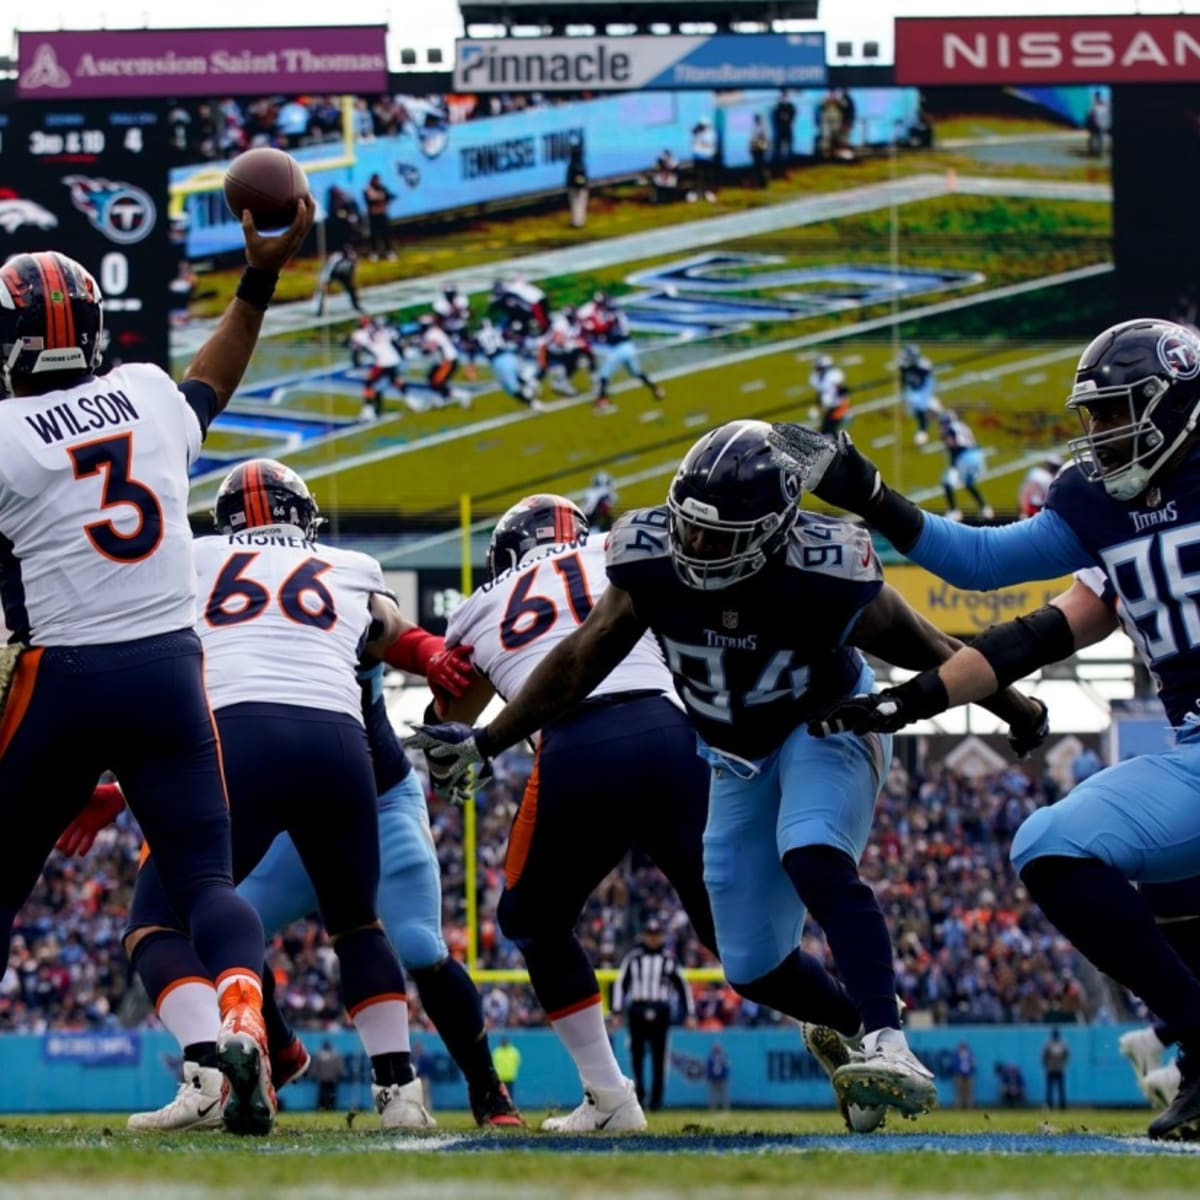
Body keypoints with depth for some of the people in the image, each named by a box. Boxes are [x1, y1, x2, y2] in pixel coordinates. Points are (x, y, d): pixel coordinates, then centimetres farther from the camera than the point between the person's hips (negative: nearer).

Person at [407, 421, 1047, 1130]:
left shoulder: (823, 579, -32)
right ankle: (851, 1023, 36)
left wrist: (1020, 715, -1)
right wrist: (486, 741, -4)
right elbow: (580, 662, -7)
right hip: (740, 757, 4)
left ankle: (886, 1045, -39)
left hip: (830, 726, -4)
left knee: (811, 857, -36)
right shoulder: (652, 564, -23)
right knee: (752, 966, 5)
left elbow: (927, 651, -16)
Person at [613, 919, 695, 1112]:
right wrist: (617, 1011, -3)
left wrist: (690, 1014, 5)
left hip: (660, 1013, 0)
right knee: (637, 1056, 0)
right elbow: (620, 983, 5)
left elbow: (682, 985, 10)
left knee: (659, 1058, -3)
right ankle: (639, 1095, 9)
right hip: (637, 1011, 0)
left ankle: (656, 1099, 1)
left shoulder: (669, 958, 8)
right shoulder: (633, 957, 6)